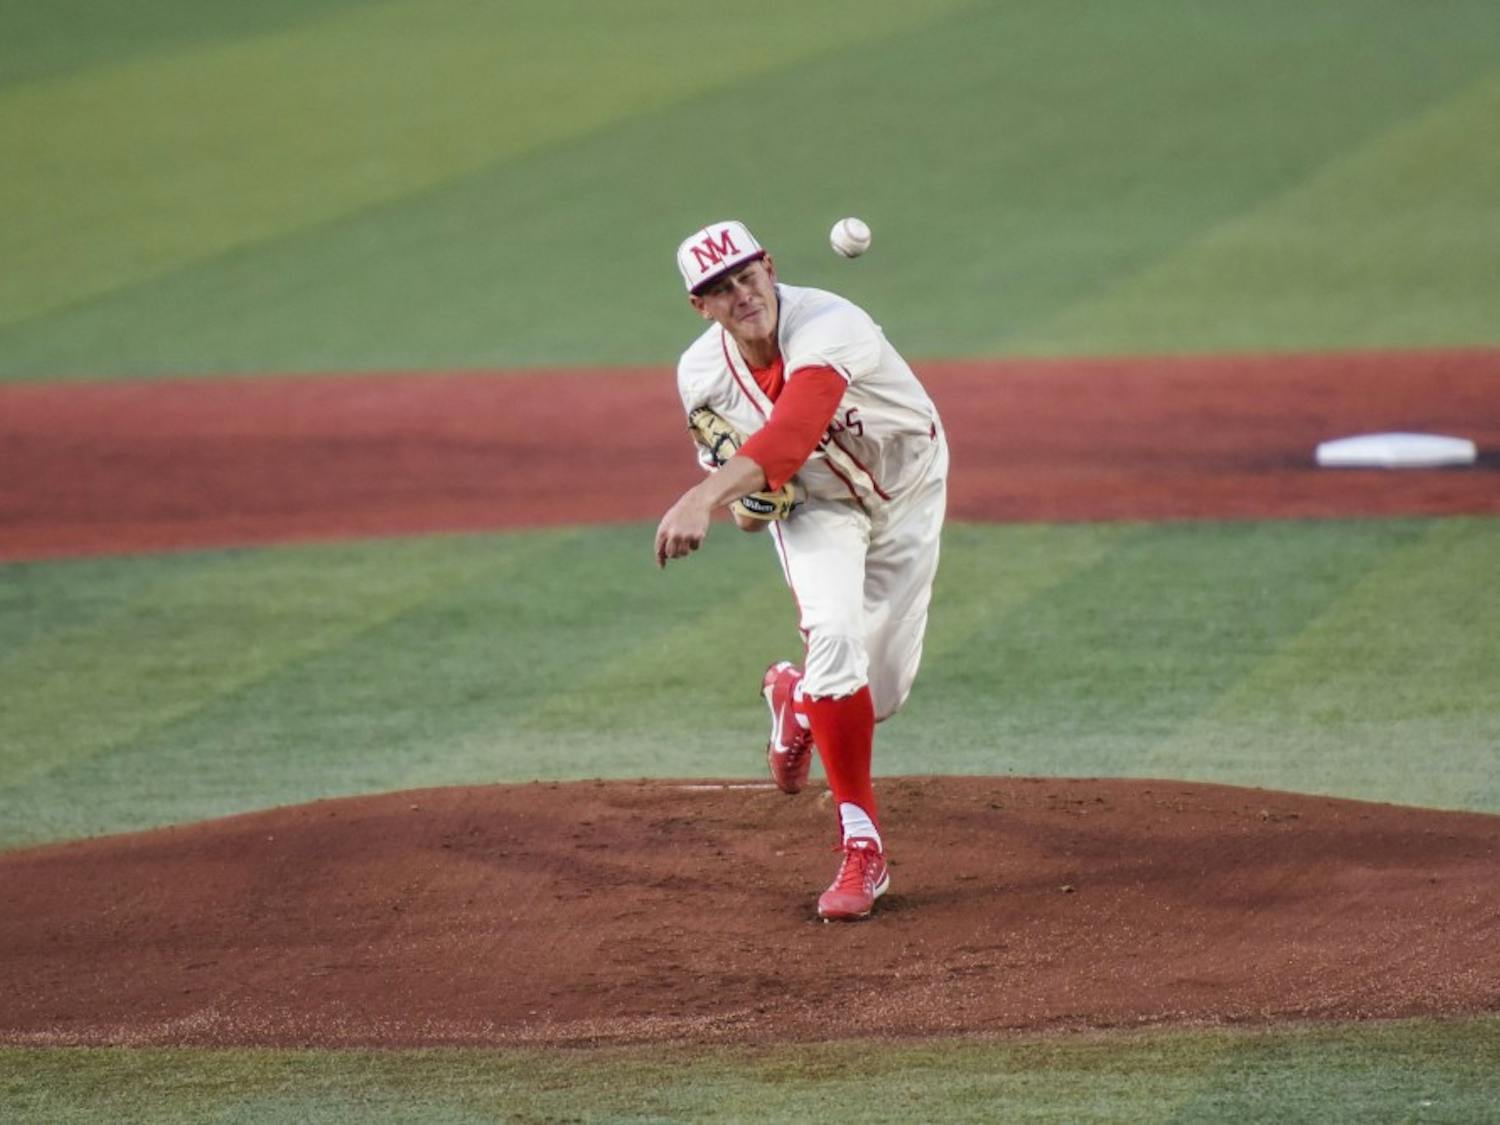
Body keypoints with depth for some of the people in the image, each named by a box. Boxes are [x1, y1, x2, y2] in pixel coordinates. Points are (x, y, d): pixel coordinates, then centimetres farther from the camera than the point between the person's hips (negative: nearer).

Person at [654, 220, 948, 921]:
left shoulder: (828, 329, -38)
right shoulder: (700, 374, -19)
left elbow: (791, 433, -55)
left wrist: (704, 498, -68)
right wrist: (742, 502, -20)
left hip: (906, 496, -1)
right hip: (813, 503, 1)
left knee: (882, 693, 3)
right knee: (835, 638, -26)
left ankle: (796, 694, 42)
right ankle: (862, 850, -17)